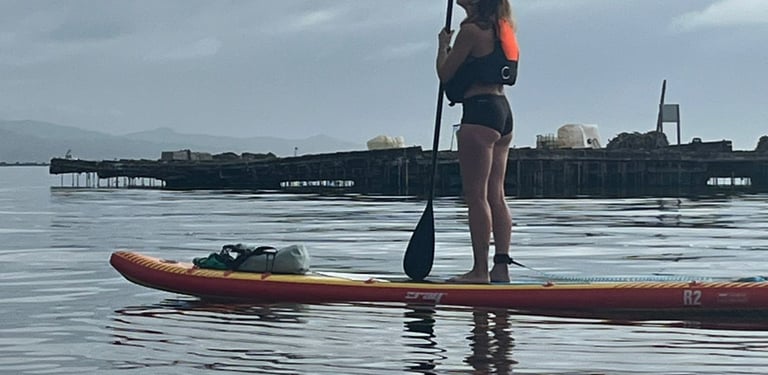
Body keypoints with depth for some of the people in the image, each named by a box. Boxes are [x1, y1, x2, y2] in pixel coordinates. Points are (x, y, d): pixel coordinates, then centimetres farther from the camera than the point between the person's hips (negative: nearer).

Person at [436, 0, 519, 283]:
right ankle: (501, 267, 9)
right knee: (495, 195, 9)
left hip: (480, 112, -9)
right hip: (503, 111, 9)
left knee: (476, 196, -7)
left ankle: (480, 270, -7)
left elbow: (445, 74, -5)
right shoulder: (501, 29, 16)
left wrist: (443, 45, 10)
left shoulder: (471, 30, -11)